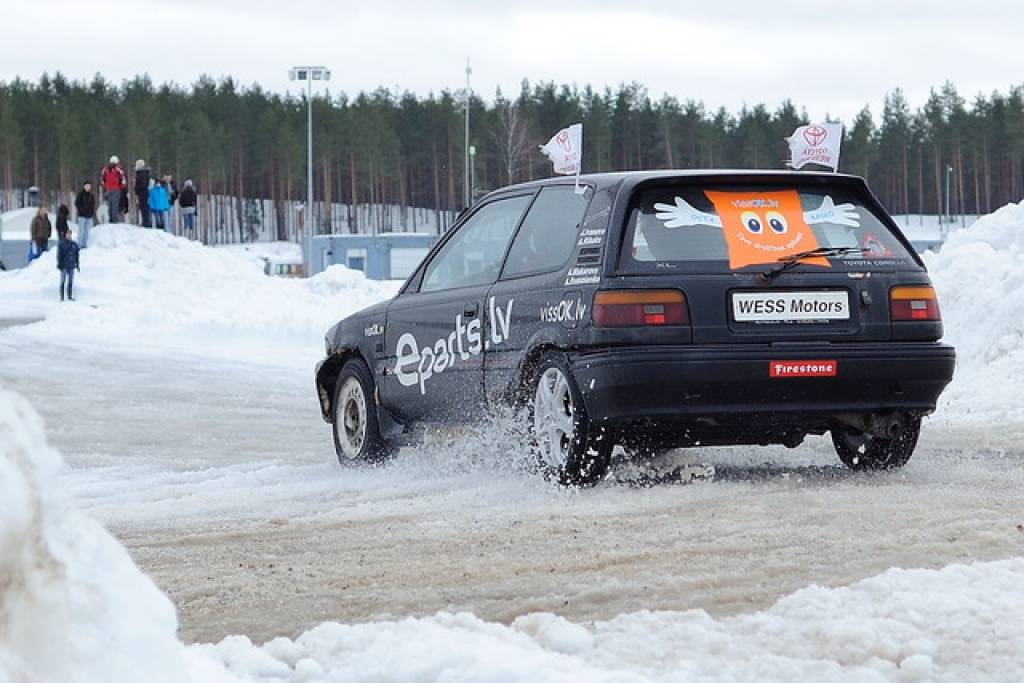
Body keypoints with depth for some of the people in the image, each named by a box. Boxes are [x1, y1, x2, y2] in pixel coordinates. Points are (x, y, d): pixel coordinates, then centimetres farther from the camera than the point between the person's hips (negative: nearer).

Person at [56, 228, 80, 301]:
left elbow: (76, 256, 14)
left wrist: (77, 265, 13)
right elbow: (59, 255, -6)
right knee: (63, 281, -1)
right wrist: (59, 264, -11)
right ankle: (62, 297, 2)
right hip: (64, 266, -4)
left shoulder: (74, 244, 8)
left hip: (71, 266, 4)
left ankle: (70, 296, 15)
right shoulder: (61, 244, -5)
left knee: (70, 282, 8)